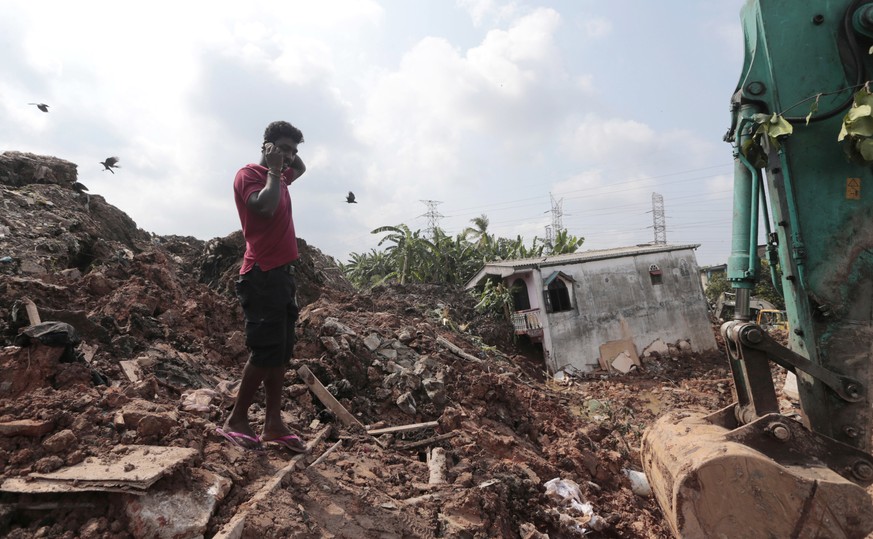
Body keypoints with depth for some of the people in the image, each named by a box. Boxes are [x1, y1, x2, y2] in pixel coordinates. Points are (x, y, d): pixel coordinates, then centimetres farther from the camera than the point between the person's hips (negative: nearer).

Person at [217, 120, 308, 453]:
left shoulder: (279, 177, 20)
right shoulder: (248, 174, -5)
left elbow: (301, 169, 41)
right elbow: (267, 206, -23)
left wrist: (287, 159, 19)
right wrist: (273, 169, -9)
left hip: (282, 273, 9)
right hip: (262, 275, -9)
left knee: (281, 352, 7)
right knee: (266, 351, -9)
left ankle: (273, 423, 13)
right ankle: (236, 421, 5)